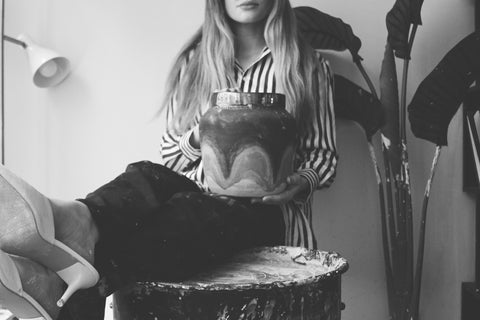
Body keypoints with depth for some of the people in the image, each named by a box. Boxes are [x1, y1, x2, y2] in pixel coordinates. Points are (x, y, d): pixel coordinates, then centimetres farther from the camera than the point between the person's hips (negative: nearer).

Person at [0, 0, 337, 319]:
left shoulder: (310, 66, 8)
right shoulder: (194, 62, 14)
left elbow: (323, 155, 10)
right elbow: (170, 153, 14)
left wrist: (302, 183, -13)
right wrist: (197, 139, -10)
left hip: (264, 208, -3)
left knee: (187, 212, -35)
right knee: (146, 176, -29)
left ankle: (61, 288, -57)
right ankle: (81, 224, -61)